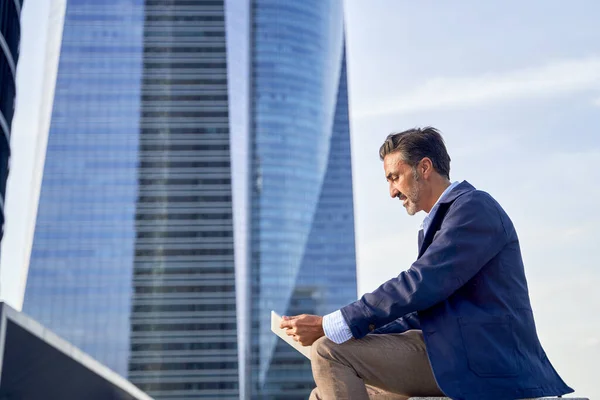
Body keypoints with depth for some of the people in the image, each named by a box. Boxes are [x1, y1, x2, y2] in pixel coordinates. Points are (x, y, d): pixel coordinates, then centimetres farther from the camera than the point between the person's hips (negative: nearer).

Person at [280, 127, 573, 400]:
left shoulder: (473, 207, -8)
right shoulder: (436, 224, 23)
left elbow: (417, 287, -19)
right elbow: (422, 312, 21)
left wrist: (328, 327, -18)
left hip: (482, 360, -10)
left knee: (330, 350, -17)